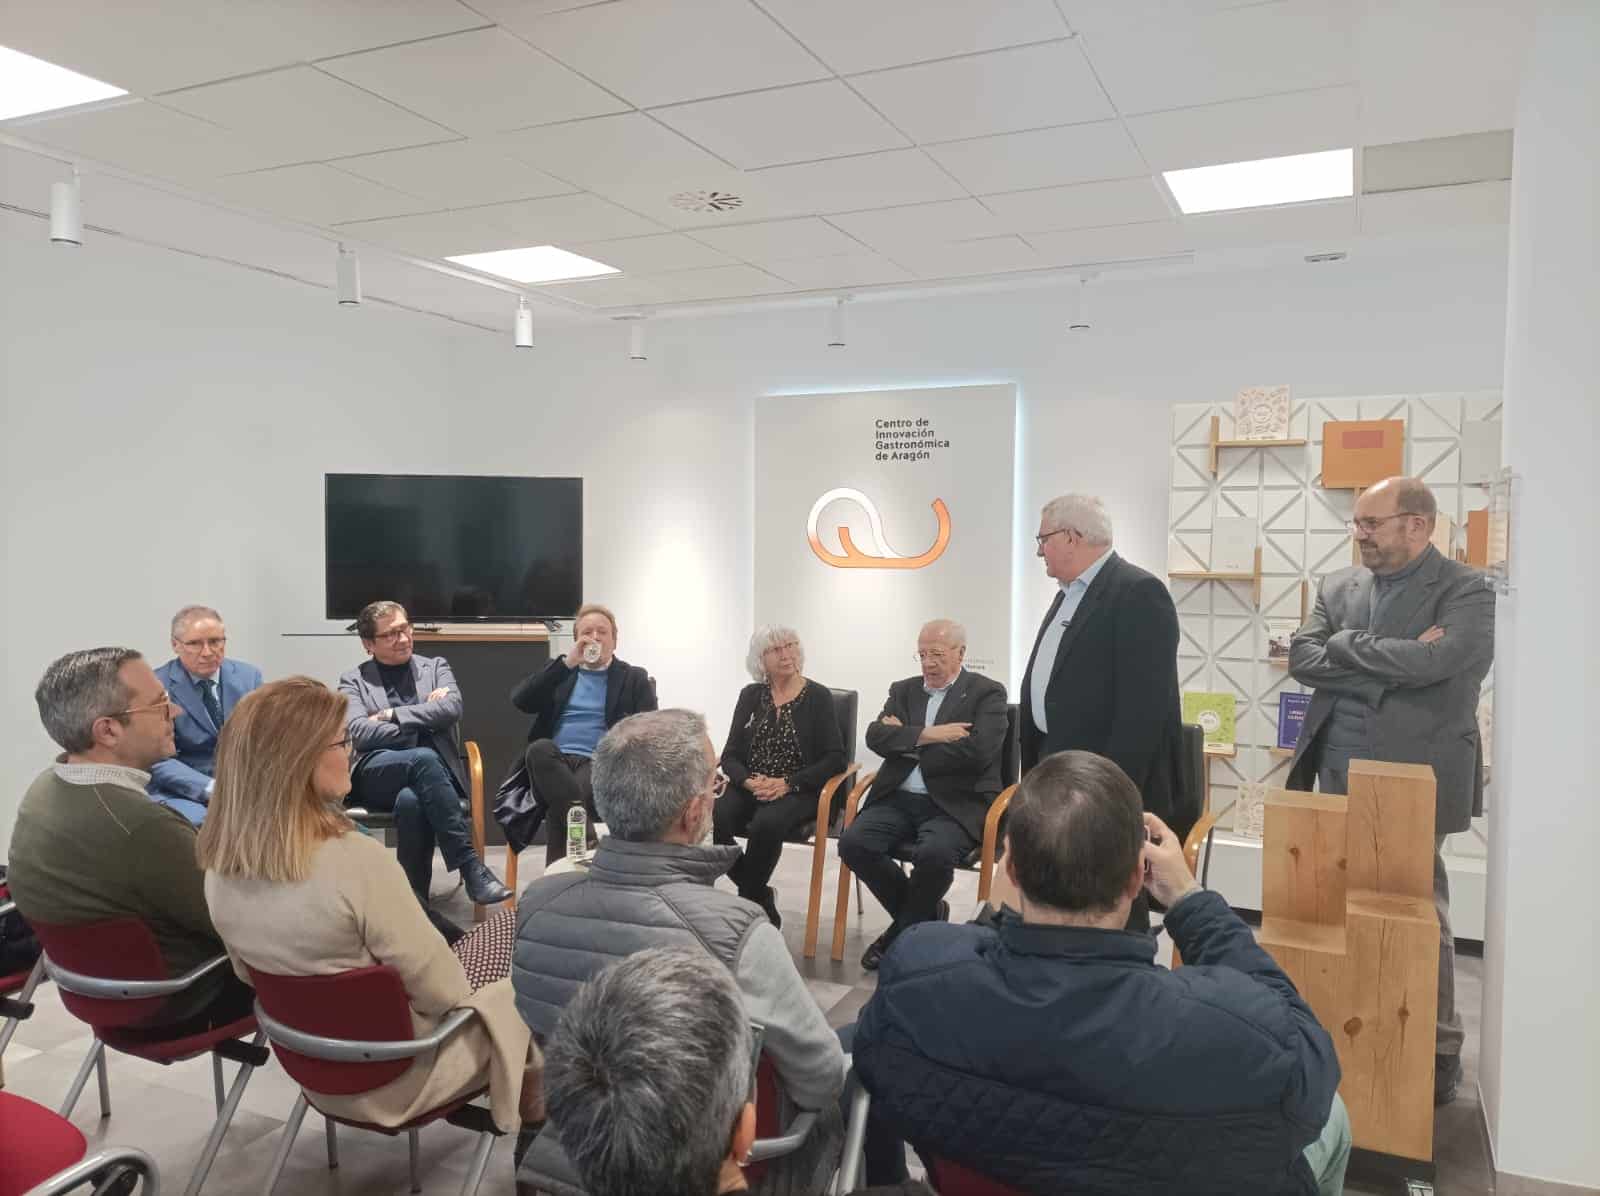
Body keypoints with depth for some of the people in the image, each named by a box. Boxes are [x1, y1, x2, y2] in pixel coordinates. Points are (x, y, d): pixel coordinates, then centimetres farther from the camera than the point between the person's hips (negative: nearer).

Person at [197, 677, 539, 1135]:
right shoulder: (354, 860, -34)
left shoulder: (220, 866, -10)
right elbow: (445, 993, -24)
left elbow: (251, 975, 8)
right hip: (394, 1077, -7)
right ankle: (529, 1106, 35)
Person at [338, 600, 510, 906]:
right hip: (376, 775, -1)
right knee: (424, 758, -36)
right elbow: (359, 733, -5)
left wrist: (393, 714, -4)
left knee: (411, 800, -36)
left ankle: (415, 896, -27)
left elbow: (452, 709, -2)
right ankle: (471, 867, -37)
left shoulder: (436, 667, 18)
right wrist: (423, 719, -4)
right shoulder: (353, 681, 14)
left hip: (431, 770, 1)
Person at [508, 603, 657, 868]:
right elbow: (520, 700, 3)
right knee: (539, 749, -36)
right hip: (553, 761, 2)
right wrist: (566, 663, -3)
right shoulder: (559, 672, 23)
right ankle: (586, 838, -40)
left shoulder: (634, 678, 17)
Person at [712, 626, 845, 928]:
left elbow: (834, 759, -5)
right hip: (750, 788, 3)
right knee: (714, 818, -28)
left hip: (798, 792, -3)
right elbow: (729, 756, 7)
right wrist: (748, 781, -14)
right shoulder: (750, 696, 11)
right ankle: (761, 899, -7)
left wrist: (787, 784, -16)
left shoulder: (818, 696, 1)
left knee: (767, 822, -36)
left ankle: (749, 902, -11)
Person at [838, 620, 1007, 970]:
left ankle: (905, 931, -1)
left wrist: (908, 740, -7)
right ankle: (925, 914, 5)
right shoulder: (903, 690, 15)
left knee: (934, 853, -34)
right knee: (853, 842, -20)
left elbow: (978, 750, -16)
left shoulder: (987, 692, 1)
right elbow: (876, 737, -1)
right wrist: (927, 735, -16)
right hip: (900, 798, 5)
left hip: (956, 804, -5)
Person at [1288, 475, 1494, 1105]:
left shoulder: (1465, 592, -6)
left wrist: (1346, 644, -9)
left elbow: (1433, 661, -23)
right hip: (1337, 779, 5)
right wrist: (1393, 663, -13)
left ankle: (1439, 1051, 23)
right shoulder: (1339, 586, 9)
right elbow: (1302, 659, -2)